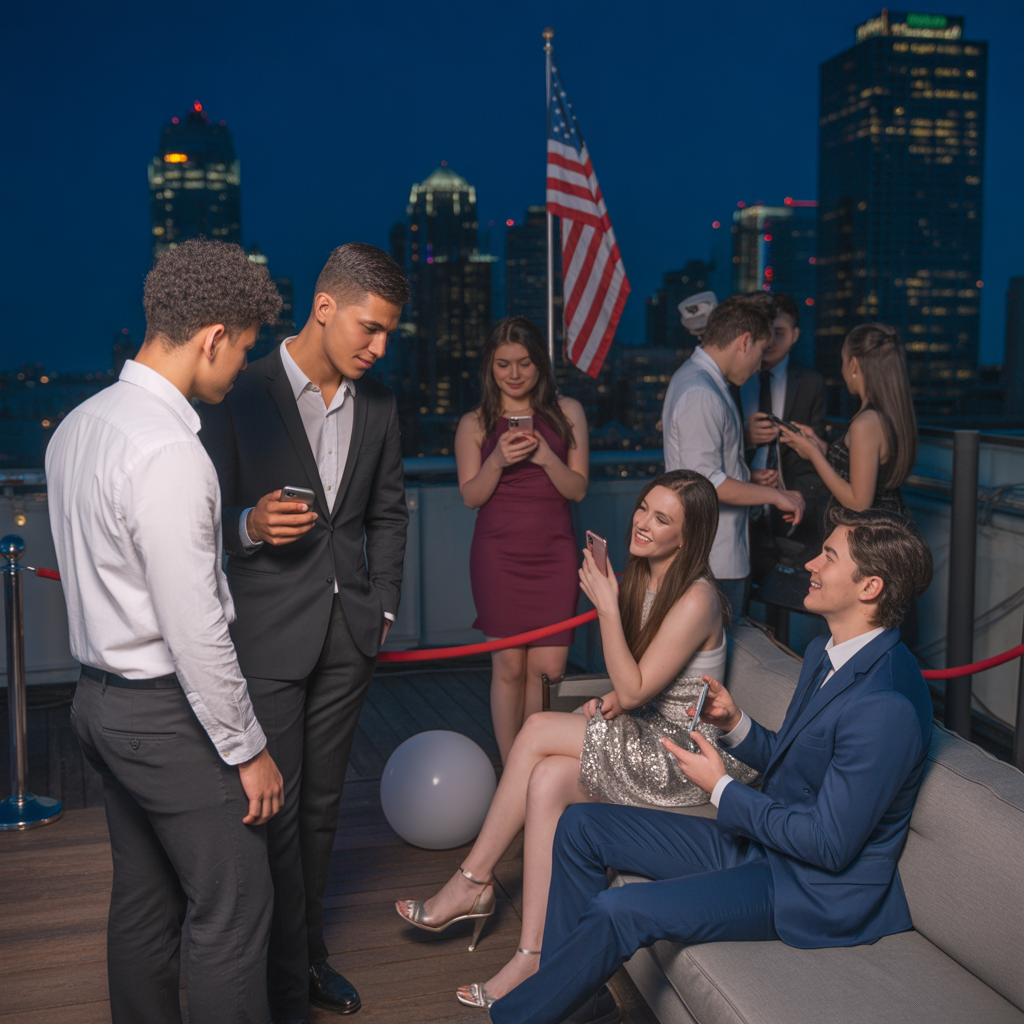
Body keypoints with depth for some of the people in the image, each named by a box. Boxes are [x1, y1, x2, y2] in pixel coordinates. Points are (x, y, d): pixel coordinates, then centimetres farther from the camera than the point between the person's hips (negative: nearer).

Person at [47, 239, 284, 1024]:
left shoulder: (79, 424, 6)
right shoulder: (169, 451, -24)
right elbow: (194, 632, -23)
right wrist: (248, 749, -13)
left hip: (102, 694, 9)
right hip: (168, 712, -9)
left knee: (144, 901, 20)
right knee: (233, 913, 3)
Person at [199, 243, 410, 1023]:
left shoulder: (378, 405, 7)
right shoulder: (242, 395, -10)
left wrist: (383, 607, 10)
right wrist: (249, 525, -25)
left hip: (349, 635, 5)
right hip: (267, 635, -5)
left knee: (321, 805, 15)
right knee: (274, 813, 0)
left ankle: (309, 952, 32)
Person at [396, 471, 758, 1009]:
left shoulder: (696, 599, -19)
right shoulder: (642, 581, 8)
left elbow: (635, 689, -20)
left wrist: (606, 606, -21)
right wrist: (611, 700, -3)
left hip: (683, 759, -8)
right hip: (645, 740, 8)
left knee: (539, 730, -20)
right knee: (547, 780, -21)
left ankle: (473, 882, -8)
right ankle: (533, 955, -17)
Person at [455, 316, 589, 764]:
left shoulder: (567, 413, 6)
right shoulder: (474, 424, 5)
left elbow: (578, 489, 3)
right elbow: (470, 496, 2)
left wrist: (546, 457, -15)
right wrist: (497, 461, -16)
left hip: (554, 554, 1)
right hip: (498, 555, -1)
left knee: (548, 668, -2)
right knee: (509, 666, 0)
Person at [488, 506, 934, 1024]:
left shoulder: (885, 707, -28)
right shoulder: (824, 653, 4)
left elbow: (830, 844, -25)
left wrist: (721, 788, -16)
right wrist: (736, 725, -3)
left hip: (817, 891, -10)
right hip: (764, 840, 10)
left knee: (619, 912, -24)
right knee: (580, 825, 5)